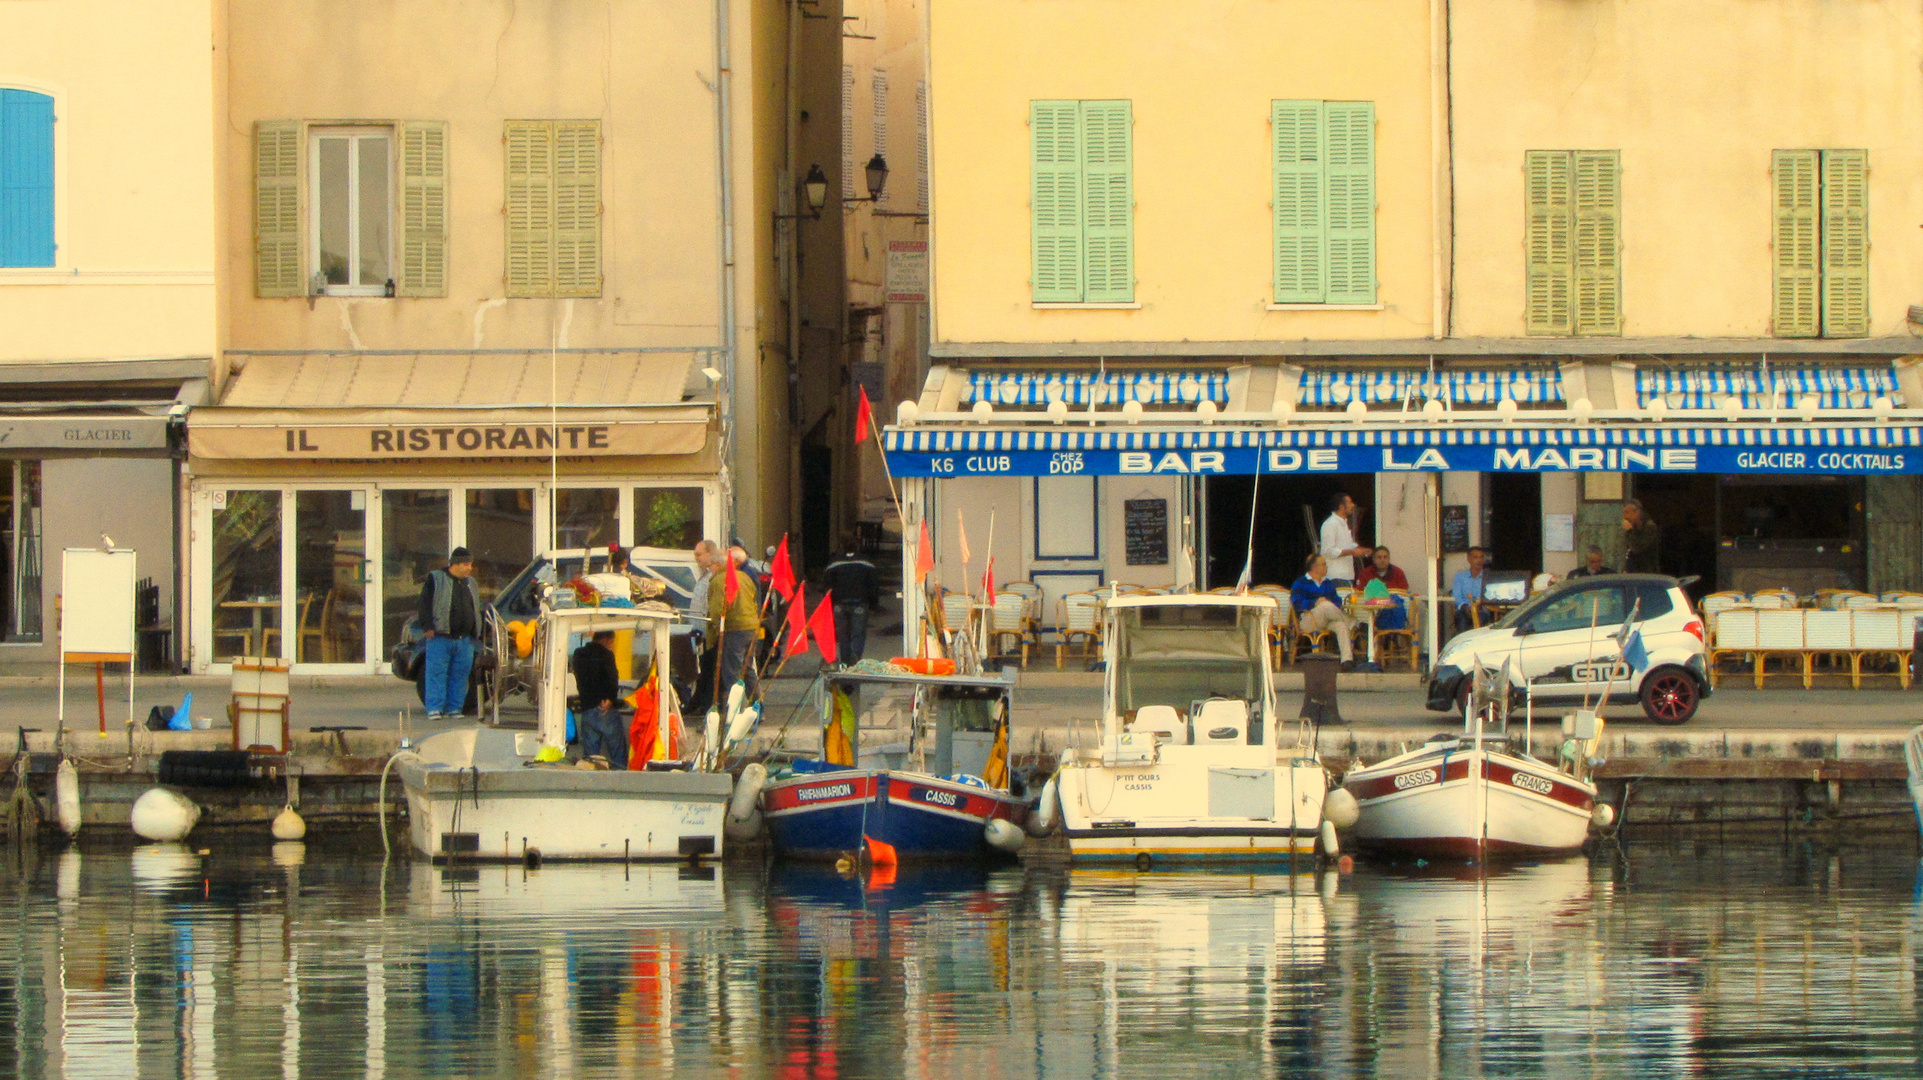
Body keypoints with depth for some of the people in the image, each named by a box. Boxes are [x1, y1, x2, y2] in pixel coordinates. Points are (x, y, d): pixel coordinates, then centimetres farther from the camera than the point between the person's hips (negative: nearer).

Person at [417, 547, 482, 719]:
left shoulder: (470, 583, 19)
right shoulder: (435, 580, 1)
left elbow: (476, 609, 25)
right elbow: (425, 605, -4)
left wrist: (475, 632, 18)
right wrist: (428, 627, -13)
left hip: (464, 640, 5)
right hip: (440, 638, -5)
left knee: (459, 675, 3)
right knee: (436, 673, -8)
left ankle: (454, 708, 9)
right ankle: (435, 709, -7)